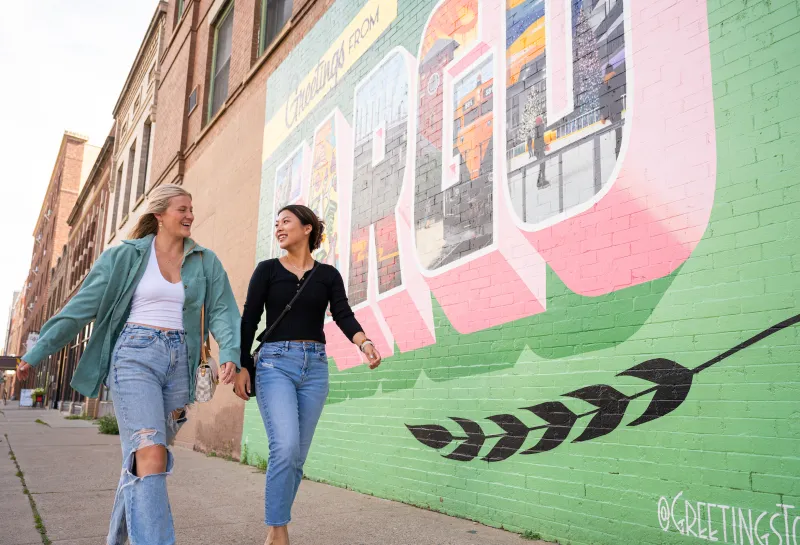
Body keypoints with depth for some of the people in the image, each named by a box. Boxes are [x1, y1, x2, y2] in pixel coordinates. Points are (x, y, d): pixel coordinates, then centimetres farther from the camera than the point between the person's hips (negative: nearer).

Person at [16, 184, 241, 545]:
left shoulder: (205, 262, 8)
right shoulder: (125, 256, 2)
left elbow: (222, 311, -1)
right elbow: (82, 307, 4)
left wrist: (230, 354, -19)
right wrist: (36, 353, 4)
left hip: (179, 362, 4)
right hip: (134, 355, -3)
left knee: (142, 458, 12)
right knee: (150, 457, -19)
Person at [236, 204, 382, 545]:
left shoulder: (328, 275, 9)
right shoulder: (267, 270, 6)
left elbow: (343, 315, -3)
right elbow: (249, 320, 3)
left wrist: (364, 342, -23)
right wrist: (242, 367, -6)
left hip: (315, 366, 2)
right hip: (275, 363, -2)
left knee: (298, 455, 6)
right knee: (285, 447, -18)